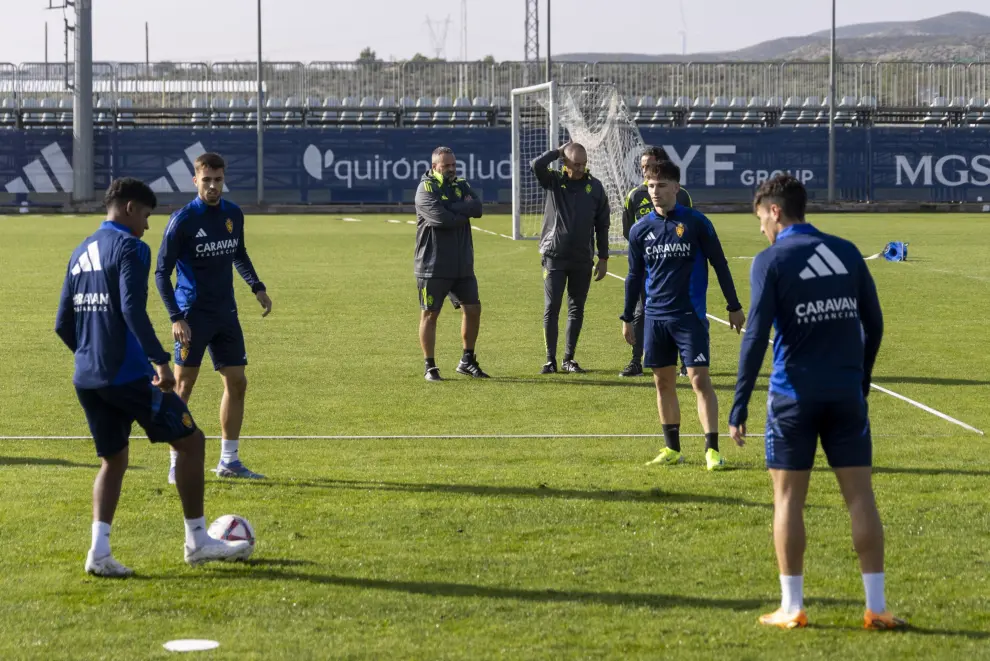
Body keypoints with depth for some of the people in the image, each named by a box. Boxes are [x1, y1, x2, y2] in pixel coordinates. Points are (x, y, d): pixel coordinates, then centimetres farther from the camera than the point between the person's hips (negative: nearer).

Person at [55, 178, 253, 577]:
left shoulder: (81, 253, 15)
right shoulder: (129, 247, -9)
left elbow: (63, 323, 16)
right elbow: (133, 310, -22)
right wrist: (160, 360, -22)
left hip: (86, 379, 8)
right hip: (127, 375, -8)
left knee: (113, 459, 16)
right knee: (190, 440, 6)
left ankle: (99, 551, -1)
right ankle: (197, 541, 10)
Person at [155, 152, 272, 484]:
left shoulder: (233, 214, 6)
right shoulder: (182, 220, -11)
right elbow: (162, 272, -10)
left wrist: (257, 287, 11)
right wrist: (175, 317, -19)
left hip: (226, 313, 6)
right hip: (193, 316, -6)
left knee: (236, 383, 6)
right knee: (184, 385, -4)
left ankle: (229, 460, 17)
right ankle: (177, 464, 3)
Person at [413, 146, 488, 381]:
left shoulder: (460, 186, 11)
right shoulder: (426, 190, -10)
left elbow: (477, 208, -6)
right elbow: (443, 218, -23)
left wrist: (454, 210, -18)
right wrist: (466, 211, -8)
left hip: (462, 265, 7)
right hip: (433, 267, -6)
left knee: (473, 309, 8)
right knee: (430, 314, 0)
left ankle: (467, 361, 21)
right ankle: (430, 367, 8)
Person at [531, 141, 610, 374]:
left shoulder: (595, 187, 3)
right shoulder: (553, 181, -1)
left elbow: (602, 225, 7)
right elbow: (537, 165, -21)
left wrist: (603, 259, 5)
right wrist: (559, 151, -8)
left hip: (582, 259, 2)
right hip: (554, 257, -2)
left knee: (577, 310, 7)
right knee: (551, 309, -3)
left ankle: (569, 358, 16)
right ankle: (550, 360, 4)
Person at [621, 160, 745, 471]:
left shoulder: (696, 222, -5)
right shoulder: (640, 230, 4)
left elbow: (719, 264, 1)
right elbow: (635, 276, 14)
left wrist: (734, 307, 3)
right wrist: (627, 318, 15)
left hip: (689, 315, -4)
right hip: (655, 317, 4)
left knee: (699, 379, -9)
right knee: (663, 382, 8)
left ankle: (712, 449, -8)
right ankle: (672, 448, 17)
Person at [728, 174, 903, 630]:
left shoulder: (771, 261, -5)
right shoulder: (847, 253, 7)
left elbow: (756, 336, -10)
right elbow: (873, 324, 10)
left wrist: (740, 405, -8)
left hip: (794, 396, -3)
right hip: (847, 395, 3)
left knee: (788, 498, 6)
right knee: (860, 495, 6)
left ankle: (791, 607, 7)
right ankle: (876, 607, 4)